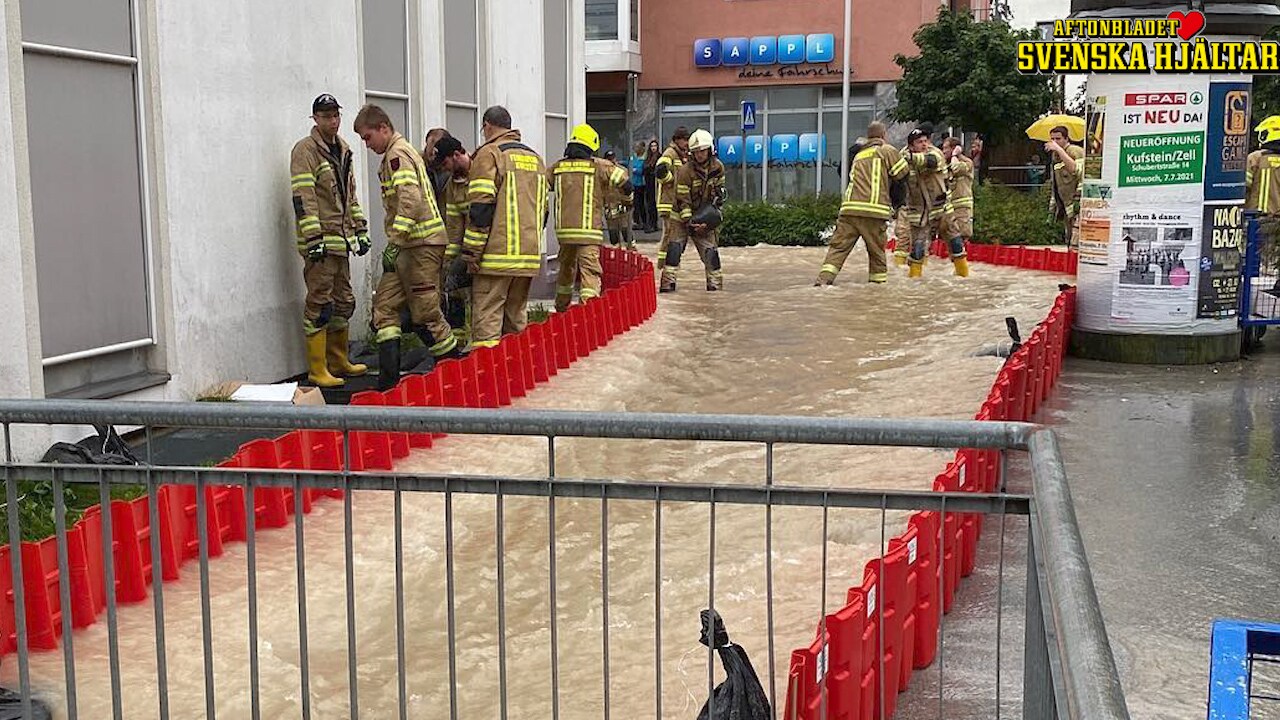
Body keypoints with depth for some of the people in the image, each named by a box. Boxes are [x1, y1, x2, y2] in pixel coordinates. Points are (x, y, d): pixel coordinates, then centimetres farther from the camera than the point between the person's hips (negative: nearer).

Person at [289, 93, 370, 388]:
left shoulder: (343, 150, 17)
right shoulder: (306, 150, -9)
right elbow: (303, 198, -16)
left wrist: (361, 229, 20)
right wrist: (314, 237, -21)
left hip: (342, 240, 9)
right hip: (320, 242, -9)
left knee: (344, 302, 14)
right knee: (320, 304, -7)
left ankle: (339, 362, 25)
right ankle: (317, 370, -3)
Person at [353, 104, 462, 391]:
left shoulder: (397, 154, -10)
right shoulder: (403, 152, 22)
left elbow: (410, 200, -23)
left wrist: (394, 243, -24)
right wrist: (396, 243, 21)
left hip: (420, 243, -10)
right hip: (412, 244, 10)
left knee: (425, 313, -4)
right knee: (385, 305, 5)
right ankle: (389, 378, 2)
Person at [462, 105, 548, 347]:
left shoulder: (489, 154, -4)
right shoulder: (535, 158, 18)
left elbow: (481, 208, -12)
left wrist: (471, 253, -10)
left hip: (497, 255, -7)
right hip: (530, 255, 7)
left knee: (487, 319, -6)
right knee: (517, 315, 15)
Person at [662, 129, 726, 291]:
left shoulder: (718, 167, -3)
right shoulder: (685, 171, -18)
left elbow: (719, 190, 12)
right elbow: (682, 200, -18)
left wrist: (716, 205, -2)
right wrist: (689, 222, -23)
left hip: (704, 217, 4)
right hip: (682, 217, -4)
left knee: (710, 250, 1)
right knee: (674, 247, -11)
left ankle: (715, 283, 10)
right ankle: (668, 283, -10)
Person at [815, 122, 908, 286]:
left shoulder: (858, 154, 25)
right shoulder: (887, 150, 7)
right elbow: (902, 174, 6)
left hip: (849, 207, 4)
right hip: (873, 210, -4)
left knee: (839, 246, 1)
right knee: (876, 250, 8)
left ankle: (824, 278, -13)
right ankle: (878, 281, 12)